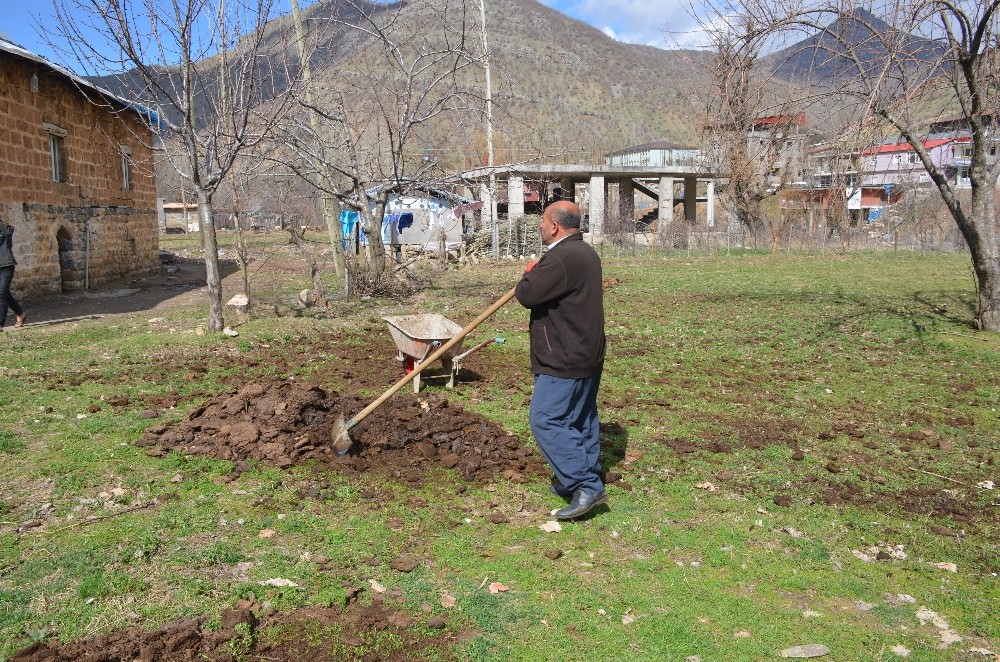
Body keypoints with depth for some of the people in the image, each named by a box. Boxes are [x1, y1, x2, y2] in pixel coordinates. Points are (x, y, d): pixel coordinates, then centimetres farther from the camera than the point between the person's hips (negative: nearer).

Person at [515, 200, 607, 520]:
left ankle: (586, 485, -6)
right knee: (582, 419, 17)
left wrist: (529, 274, 0)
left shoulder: (560, 259, -23)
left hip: (565, 360, -11)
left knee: (545, 420, -7)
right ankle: (586, 478, 28)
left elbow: (527, 294, -19)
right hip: (588, 353, 11)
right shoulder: (586, 253, 13)